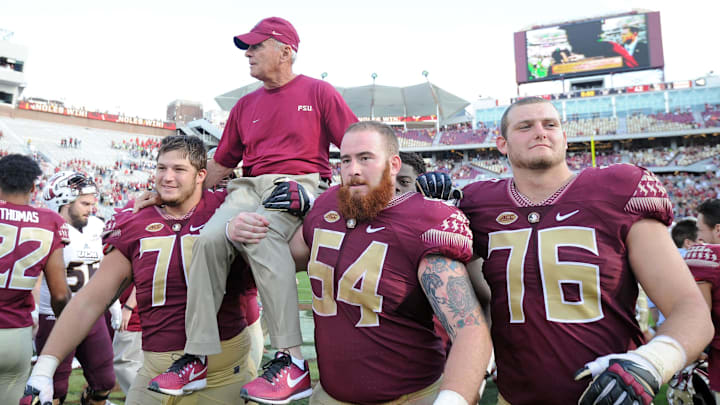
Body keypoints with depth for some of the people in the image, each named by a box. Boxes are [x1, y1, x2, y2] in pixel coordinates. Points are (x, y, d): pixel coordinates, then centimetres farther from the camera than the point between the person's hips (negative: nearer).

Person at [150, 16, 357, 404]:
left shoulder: (318, 91, 8)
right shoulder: (246, 105, 23)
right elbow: (220, 162, 25)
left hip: (300, 185, -5)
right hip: (249, 188, 5)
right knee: (209, 238, -23)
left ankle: (293, 363, -35)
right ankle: (197, 357, -14)